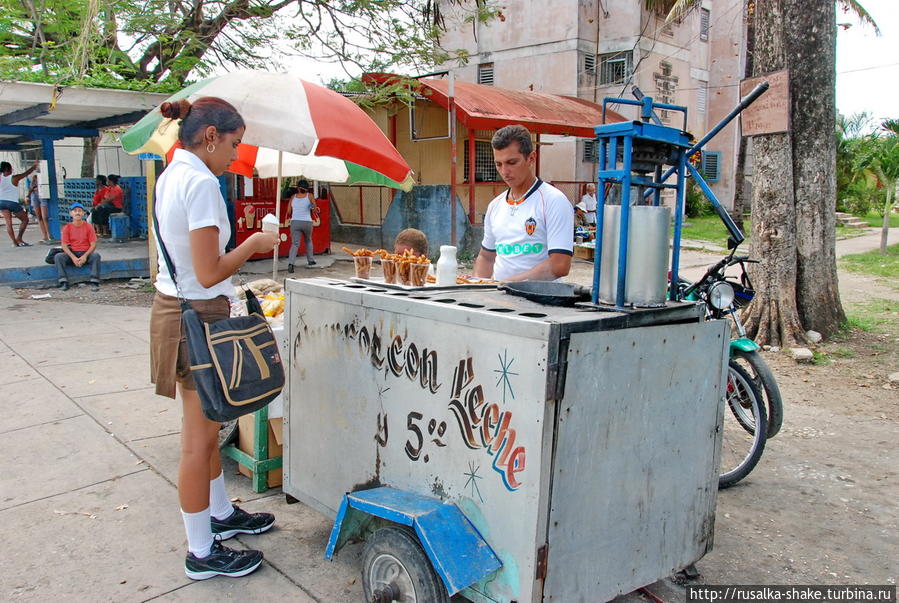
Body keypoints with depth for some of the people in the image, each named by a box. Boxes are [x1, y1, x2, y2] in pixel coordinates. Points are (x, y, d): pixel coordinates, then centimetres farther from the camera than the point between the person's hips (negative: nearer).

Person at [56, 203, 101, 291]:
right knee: (58, 256, -26)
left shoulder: (88, 226, 2)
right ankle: (63, 282, -27)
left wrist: (85, 256, -19)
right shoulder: (67, 228, 4)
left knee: (96, 255, -31)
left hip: (85, 253, -1)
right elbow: (64, 246, -3)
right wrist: (73, 257, -20)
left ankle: (94, 282, -33)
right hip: (71, 254, 1)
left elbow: (93, 245, -3)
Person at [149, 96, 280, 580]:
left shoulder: (171, 175, 11)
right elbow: (209, 273, -22)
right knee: (199, 438, 2)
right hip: (197, 316, -10)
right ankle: (202, 553, 17)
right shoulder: (201, 183, -18)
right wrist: (253, 245, -9)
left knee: (207, 427, 22)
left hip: (172, 304, 10)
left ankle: (221, 513, 40)